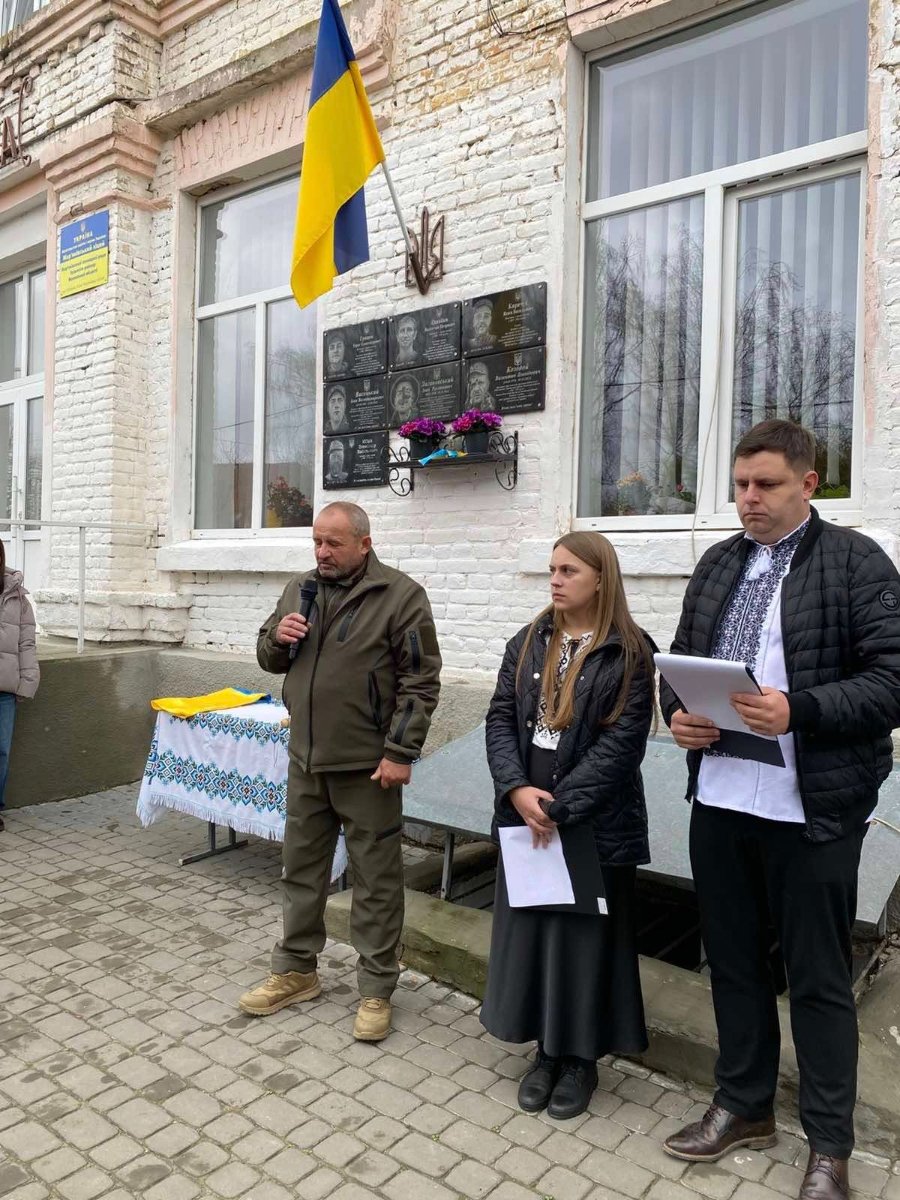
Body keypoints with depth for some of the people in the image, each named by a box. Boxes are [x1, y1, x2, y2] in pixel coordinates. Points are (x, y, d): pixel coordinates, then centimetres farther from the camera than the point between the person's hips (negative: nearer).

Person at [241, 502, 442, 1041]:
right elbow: (269, 659, 18)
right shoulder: (300, 590, 9)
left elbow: (421, 681, -12)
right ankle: (296, 970, 35)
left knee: (376, 878, 6)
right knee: (301, 869, 17)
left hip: (367, 765, -6)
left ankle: (377, 988, 21)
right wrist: (278, 638, -5)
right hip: (306, 759, 6)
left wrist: (400, 753, -16)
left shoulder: (400, 595, -10)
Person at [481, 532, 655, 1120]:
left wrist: (559, 807, -17)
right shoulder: (528, 643, 6)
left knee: (585, 935, 8)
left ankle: (582, 1058, 28)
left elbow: (622, 742, -15)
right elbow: (501, 718, 1)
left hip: (594, 822, -4)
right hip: (525, 817, 5)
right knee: (529, 928, 13)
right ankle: (547, 1049, 32)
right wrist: (516, 789, -14)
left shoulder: (630, 653, -8)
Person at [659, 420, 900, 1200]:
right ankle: (744, 1106, 39)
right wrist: (677, 712, -6)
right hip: (719, 800, 6)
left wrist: (798, 711, -25)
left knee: (818, 978, 10)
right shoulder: (718, 564, 11)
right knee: (733, 960, 19)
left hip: (812, 809, -5)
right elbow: (681, 659, 14)